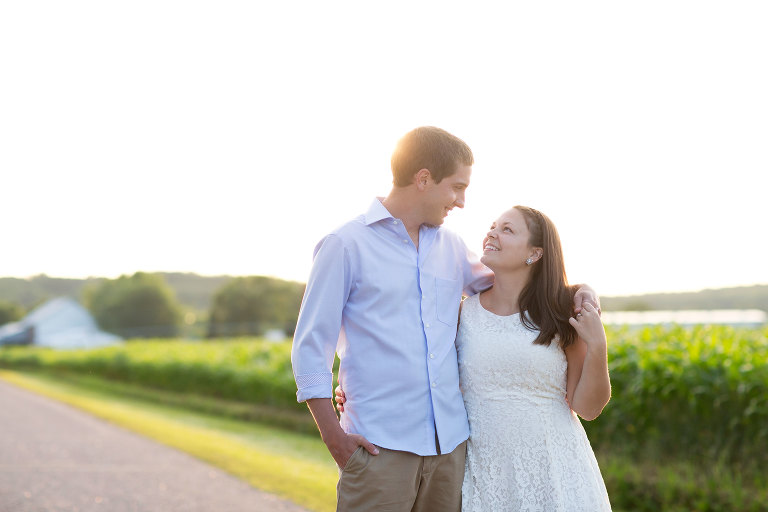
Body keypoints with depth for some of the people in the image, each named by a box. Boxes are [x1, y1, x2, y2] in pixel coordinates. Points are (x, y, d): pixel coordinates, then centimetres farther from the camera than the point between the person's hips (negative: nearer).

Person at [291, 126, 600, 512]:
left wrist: (574, 290, 12)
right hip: (380, 447, -5)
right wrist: (334, 437, -10)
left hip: (451, 443, 5)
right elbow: (310, 348, -3)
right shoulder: (346, 245, -2)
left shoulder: (451, 247, 15)